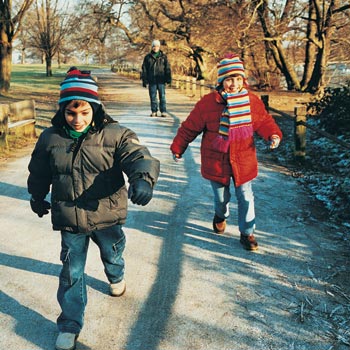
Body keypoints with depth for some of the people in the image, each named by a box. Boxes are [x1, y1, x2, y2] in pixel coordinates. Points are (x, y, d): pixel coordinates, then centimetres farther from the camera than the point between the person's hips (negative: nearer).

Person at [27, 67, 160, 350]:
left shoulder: (115, 135, -14)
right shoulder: (50, 138, -5)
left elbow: (139, 157, -28)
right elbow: (38, 173, 12)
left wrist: (142, 179, -50)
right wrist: (37, 197, 27)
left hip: (108, 216, 0)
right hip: (69, 220, 0)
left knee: (112, 255, 26)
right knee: (72, 272, 6)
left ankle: (116, 278, 62)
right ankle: (70, 326, 24)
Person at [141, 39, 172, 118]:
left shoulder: (163, 56, 8)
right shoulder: (147, 57, 9)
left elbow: (167, 68, 5)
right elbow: (144, 69, 8)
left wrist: (168, 78, -3)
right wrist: (144, 80, 2)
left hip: (161, 80, -1)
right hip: (151, 80, 1)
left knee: (162, 96, -3)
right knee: (153, 96, 3)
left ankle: (163, 111, 0)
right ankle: (154, 111, 10)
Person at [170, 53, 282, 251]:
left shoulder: (252, 101, -6)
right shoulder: (208, 103, -13)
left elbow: (264, 121, 7)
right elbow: (190, 127, -3)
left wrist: (273, 134, -14)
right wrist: (178, 147, 5)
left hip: (243, 161, 1)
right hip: (216, 162, -1)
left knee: (246, 198, 6)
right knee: (221, 197, 17)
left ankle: (247, 233, 24)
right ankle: (221, 216, 51)